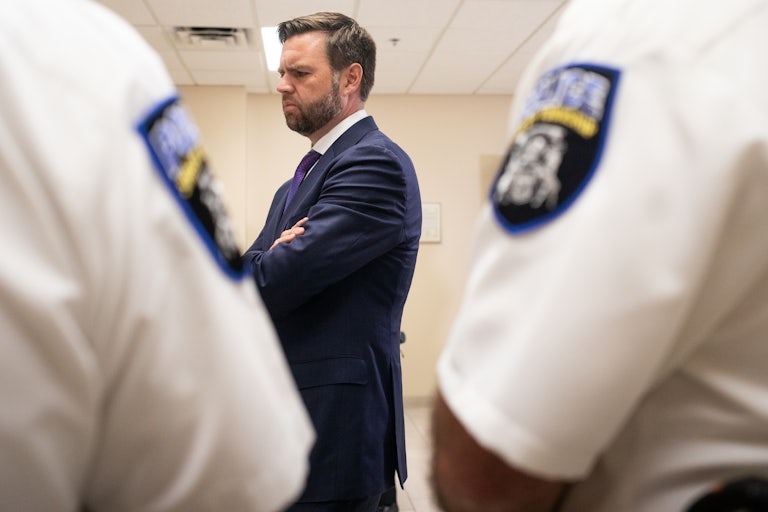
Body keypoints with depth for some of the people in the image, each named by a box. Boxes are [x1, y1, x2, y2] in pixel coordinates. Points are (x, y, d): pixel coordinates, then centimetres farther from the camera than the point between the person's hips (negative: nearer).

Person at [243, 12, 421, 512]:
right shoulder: (311, 172, 15)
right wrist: (273, 258, -13)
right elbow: (251, 278, 9)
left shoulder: (376, 163, -16)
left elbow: (272, 283, -24)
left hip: (330, 430, -9)